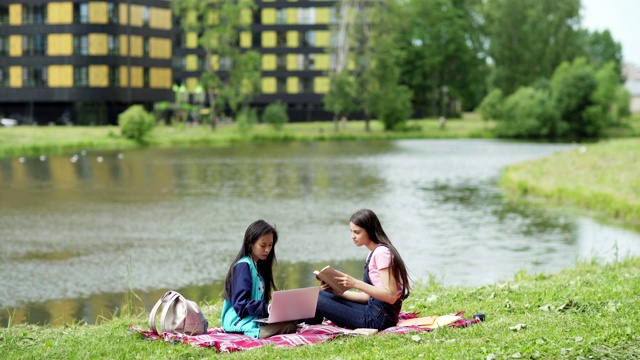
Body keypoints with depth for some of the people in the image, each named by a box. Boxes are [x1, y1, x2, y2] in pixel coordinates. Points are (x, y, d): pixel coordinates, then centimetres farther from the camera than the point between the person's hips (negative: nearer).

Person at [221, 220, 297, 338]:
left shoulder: (259, 266, 20)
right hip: (241, 321, -10)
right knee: (289, 327, -28)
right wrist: (268, 308, -26)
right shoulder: (243, 266, -9)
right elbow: (241, 304, -17)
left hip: (258, 318, 10)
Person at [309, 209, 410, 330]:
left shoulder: (382, 252, -12)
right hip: (372, 311, 10)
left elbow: (390, 295, -20)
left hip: (379, 319, -10)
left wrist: (356, 284, -23)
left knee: (316, 301, -11)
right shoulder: (373, 253, 17)